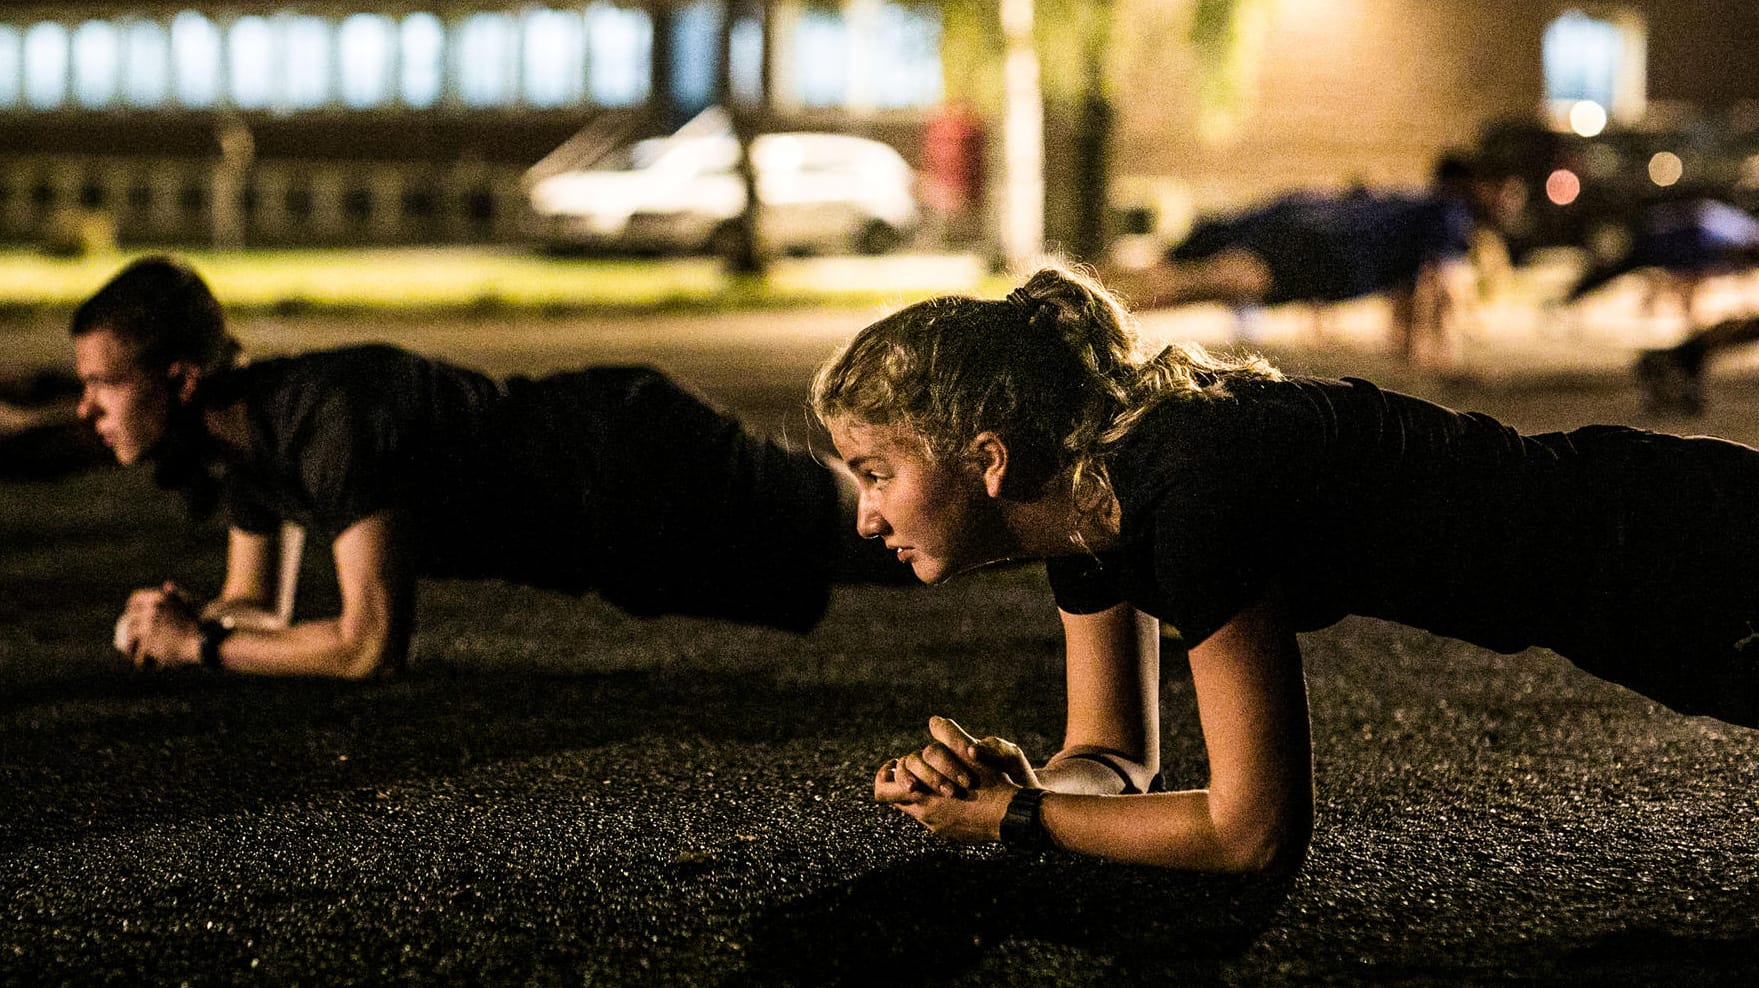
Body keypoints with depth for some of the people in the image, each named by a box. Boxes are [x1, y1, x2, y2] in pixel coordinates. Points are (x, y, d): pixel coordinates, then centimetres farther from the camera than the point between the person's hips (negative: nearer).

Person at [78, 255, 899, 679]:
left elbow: (371, 644, -35)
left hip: (641, 467, -8)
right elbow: (259, 606, 8)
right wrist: (179, 619, -14)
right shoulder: (239, 430, -5)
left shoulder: (332, 419, -34)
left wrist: (201, 646, -25)